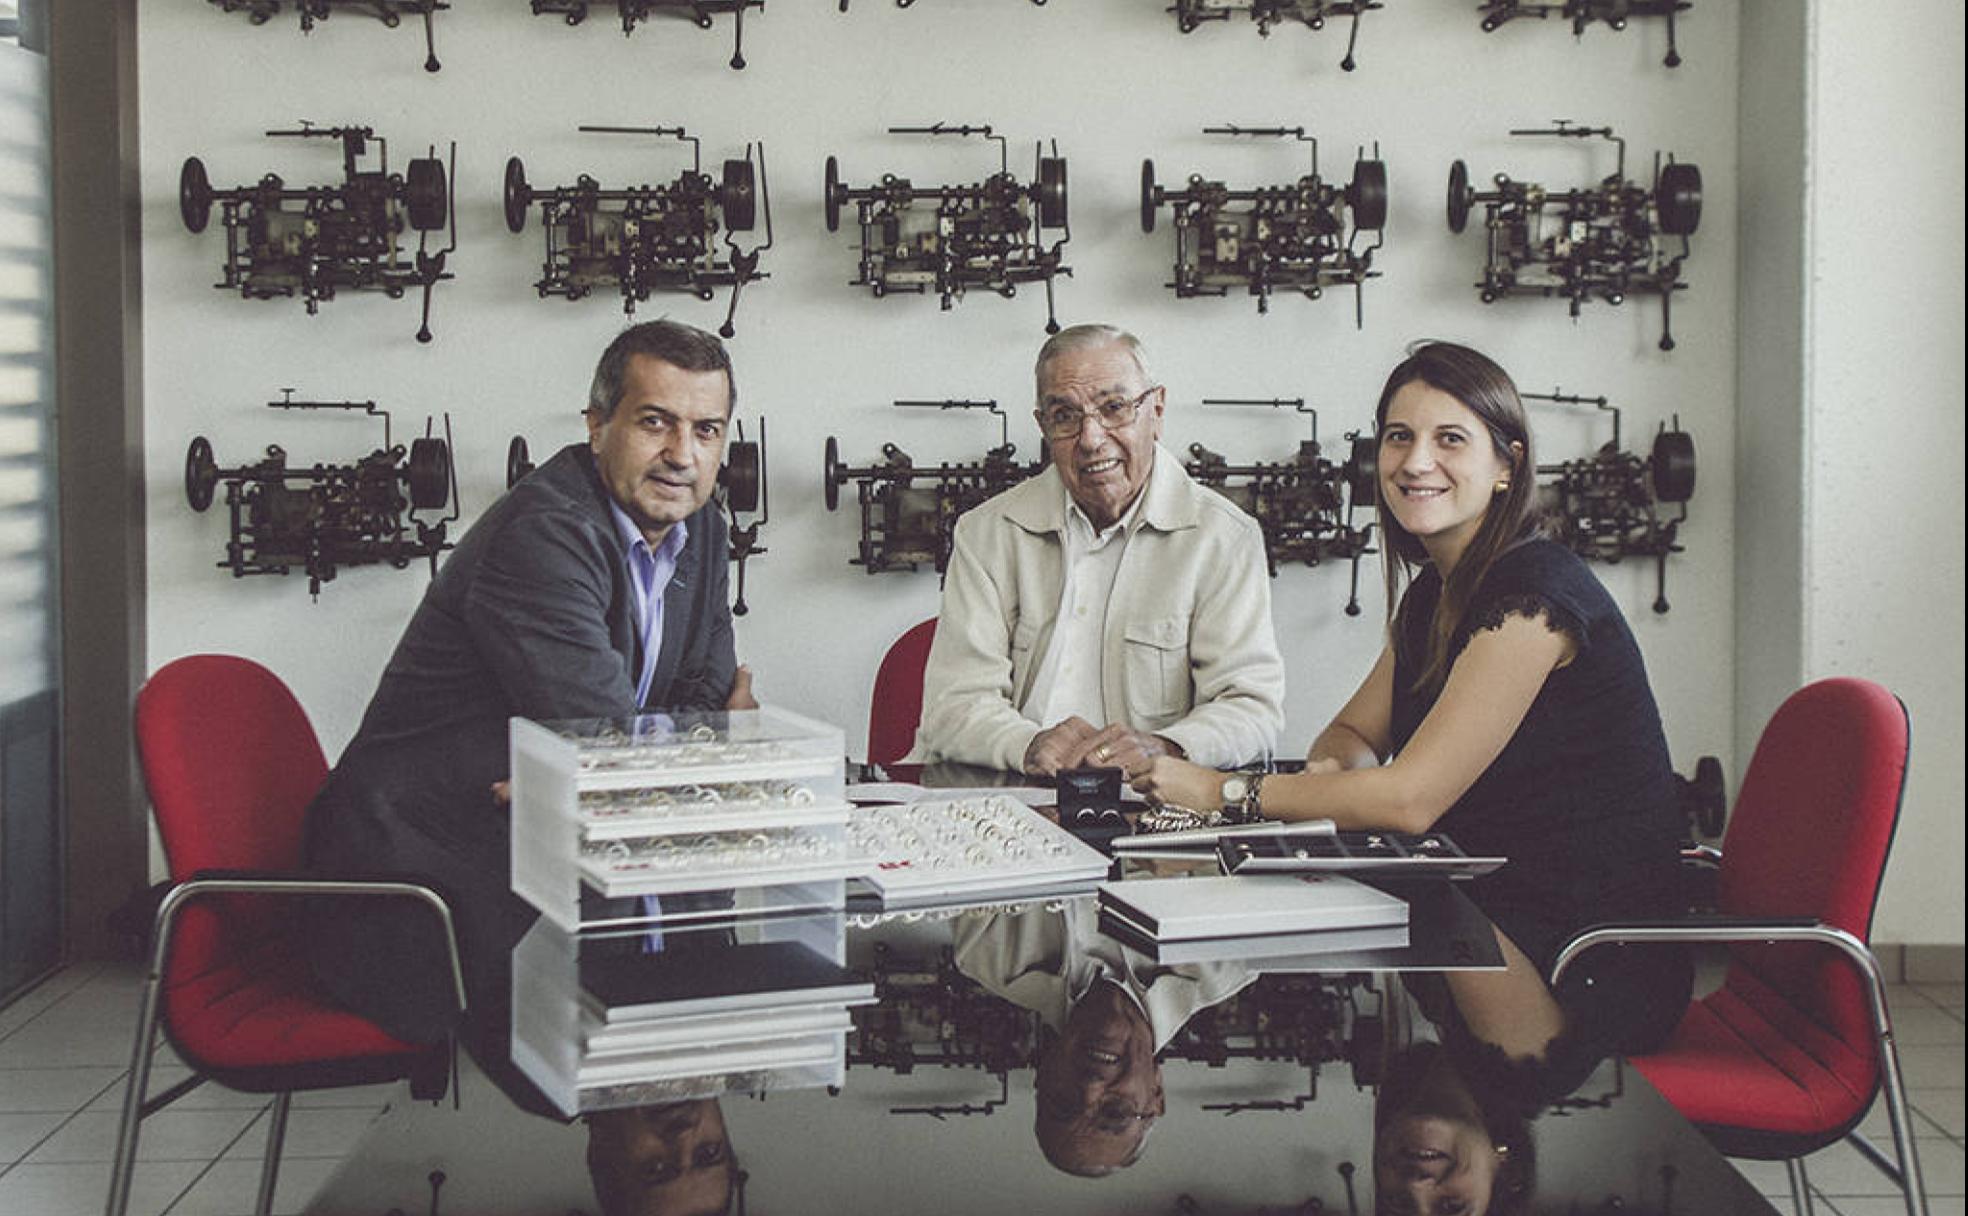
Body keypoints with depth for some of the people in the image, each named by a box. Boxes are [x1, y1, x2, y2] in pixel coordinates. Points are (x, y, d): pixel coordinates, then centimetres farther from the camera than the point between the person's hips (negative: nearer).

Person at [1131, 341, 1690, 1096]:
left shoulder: (1531, 596, -18)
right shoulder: (1435, 593, 11)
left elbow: (1410, 798, -21)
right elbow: (1353, 733, 17)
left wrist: (1223, 792, -14)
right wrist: (1336, 774, -8)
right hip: (1492, 907, 8)